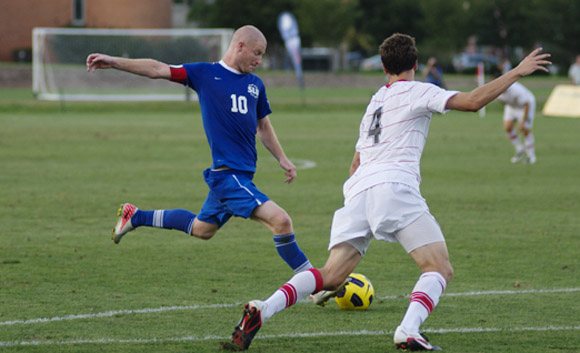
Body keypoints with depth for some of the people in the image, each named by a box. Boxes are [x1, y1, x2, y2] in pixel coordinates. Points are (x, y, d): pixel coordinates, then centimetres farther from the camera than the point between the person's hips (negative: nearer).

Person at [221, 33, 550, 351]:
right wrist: (517, 72, 4)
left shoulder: (375, 102, 31)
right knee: (440, 268, -4)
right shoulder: (416, 92, 10)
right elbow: (473, 101, -3)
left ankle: (262, 310, -18)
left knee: (331, 276, 2)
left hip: (357, 191, 7)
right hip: (394, 187, -6)